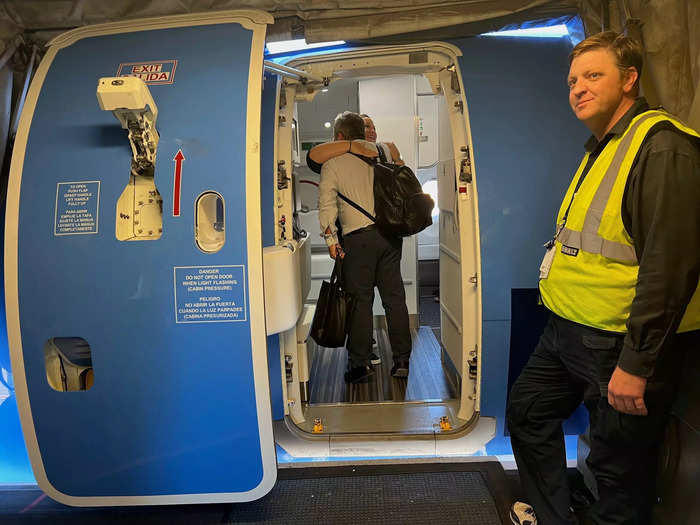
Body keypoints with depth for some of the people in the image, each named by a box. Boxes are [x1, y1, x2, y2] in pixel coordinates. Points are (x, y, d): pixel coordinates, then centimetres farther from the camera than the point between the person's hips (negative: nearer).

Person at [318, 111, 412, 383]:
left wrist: (331, 238, -4)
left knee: (360, 300, 2)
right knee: (394, 297, 8)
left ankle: (359, 364, 7)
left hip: (358, 238, -4)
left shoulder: (332, 164, 2)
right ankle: (402, 360, 13)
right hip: (390, 234, 4)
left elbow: (327, 204, -6)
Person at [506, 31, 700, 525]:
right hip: (569, 332, 10)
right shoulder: (601, 149, 15)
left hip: (620, 343, -10)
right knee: (527, 410, 20)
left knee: (619, 467, 5)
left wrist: (637, 363, -24)